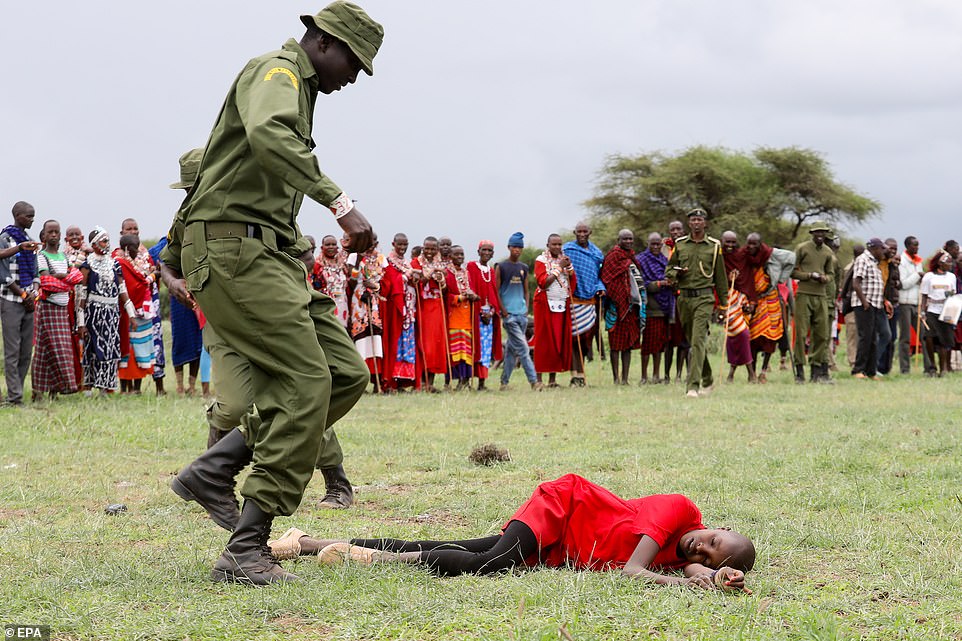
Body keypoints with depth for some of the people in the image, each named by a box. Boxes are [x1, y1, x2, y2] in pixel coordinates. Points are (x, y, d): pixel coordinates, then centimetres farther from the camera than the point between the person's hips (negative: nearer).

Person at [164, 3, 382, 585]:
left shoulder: (297, 91, 26)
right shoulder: (276, 72, -5)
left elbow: (201, 165, 32)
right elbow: (266, 135, -32)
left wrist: (177, 261, 34)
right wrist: (339, 201, -36)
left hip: (270, 255, 10)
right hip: (233, 247, -10)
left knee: (346, 374, 0)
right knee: (307, 383, -16)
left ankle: (214, 472, 3)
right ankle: (245, 552, -13)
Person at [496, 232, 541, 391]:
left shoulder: (524, 268, 14)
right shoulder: (501, 267, -2)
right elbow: (496, 291, -3)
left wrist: (526, 308, 8)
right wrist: (504, 312, -9)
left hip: (522, 313, 6)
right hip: (509, 313, -6)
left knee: (512, 348, 10)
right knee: (522, 347, -13)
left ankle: (504, 381, 17)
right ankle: (533, 381, -18)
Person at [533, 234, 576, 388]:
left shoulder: (564, 259, 15)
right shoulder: (541, 260, -1)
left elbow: (574, 282, 10)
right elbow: (543, 282, -14)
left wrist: (569, 267, -5)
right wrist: (559, 267, -12)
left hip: (562, 305, 5)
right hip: (545, 305, -5)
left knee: (559, 340, -1)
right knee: (543, 341, -6)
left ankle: (553, 377, 2)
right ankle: (538, 378, -6)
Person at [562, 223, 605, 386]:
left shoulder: (597, 253, 14)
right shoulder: (567, 249, 1)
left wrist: (600, 287, 4)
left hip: (590, 298, 4)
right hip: (573, 299, -4)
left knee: (586, 335, 5)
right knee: (574, 336, -8)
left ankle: (580, 374, 14)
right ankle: (575, 374, -7)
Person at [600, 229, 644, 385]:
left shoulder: (631, 258, 18)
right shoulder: (613, 257, -4)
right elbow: (607, 279, -10)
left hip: (631, 305, 7)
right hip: (617, 306, -7)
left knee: (628, 343, 6)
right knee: (616, 343, -4)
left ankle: (625, 378, 8)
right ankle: (616, 377, -1)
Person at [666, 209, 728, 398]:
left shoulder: (714, 246, 4)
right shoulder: (680, 244, 10)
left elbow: (720, 276, 9)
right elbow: (670, 267, 17)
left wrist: (724, 303, 9)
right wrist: (676, 273, -8)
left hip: (704, 298, -3)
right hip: (684, 297, 4)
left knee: (698, 340, -15)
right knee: (692, 340, 11)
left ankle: (693, 386, -21)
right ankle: (707, 380, 30)